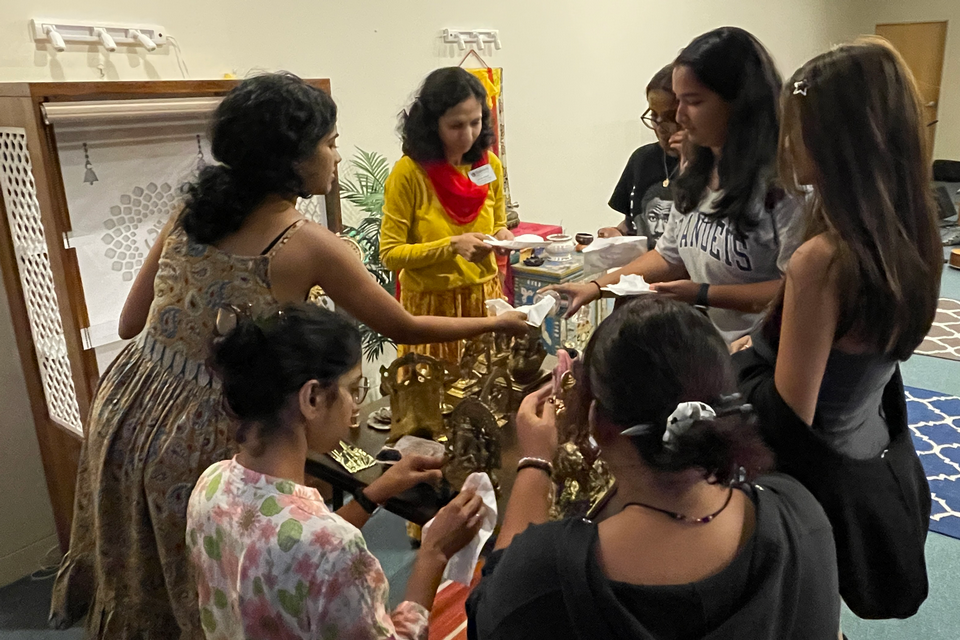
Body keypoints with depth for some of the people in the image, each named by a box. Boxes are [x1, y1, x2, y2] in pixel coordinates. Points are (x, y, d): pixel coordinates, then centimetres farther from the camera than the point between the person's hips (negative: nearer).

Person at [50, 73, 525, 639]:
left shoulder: (191, 213, 0)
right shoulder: (309, 246, -16)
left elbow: (131, 323, 6)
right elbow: (405, 327, -5)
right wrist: (499, 323, 8)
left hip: (126, 407, 6)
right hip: (201, 436, -6)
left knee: (134, 587, 28)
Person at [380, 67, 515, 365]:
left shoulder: (490, 164, 2)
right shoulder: (408, 172, -12)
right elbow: (390, 253, -12)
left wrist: (501, 236, -6)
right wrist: (452, 245, -22)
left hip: (485, 297, 4)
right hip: (431, 305, -4)